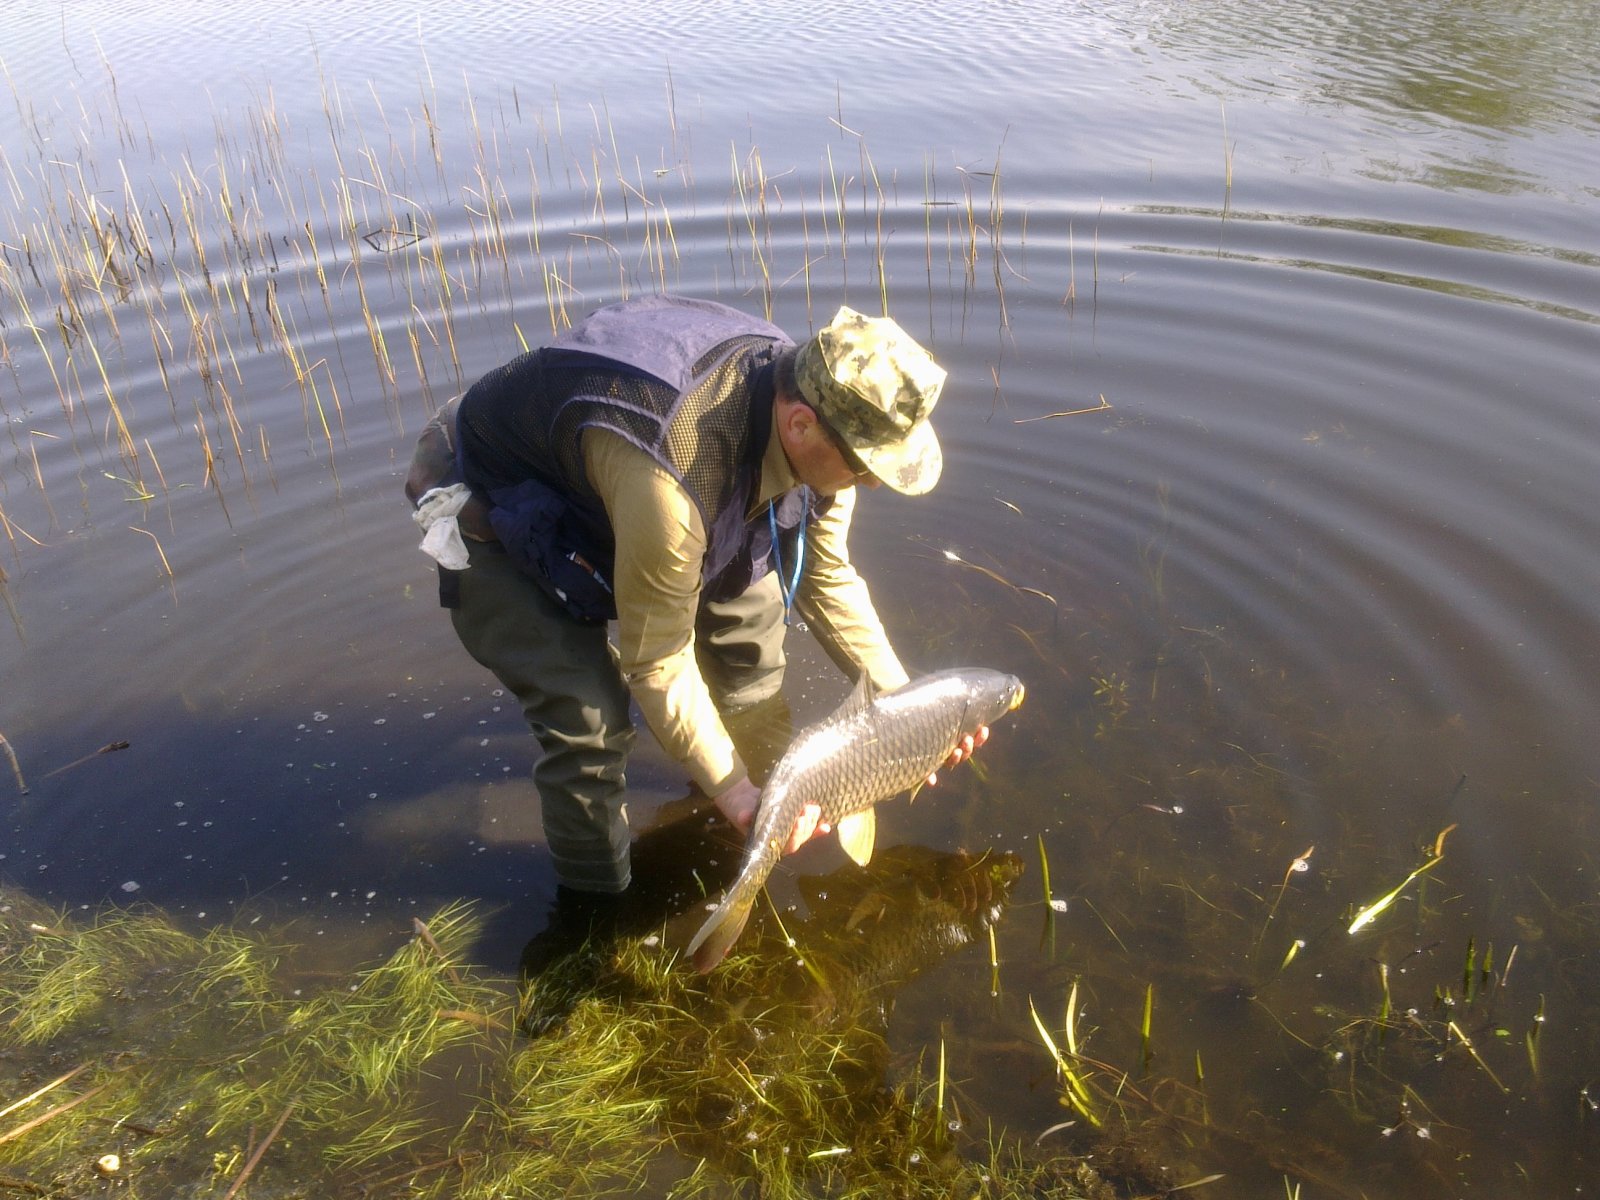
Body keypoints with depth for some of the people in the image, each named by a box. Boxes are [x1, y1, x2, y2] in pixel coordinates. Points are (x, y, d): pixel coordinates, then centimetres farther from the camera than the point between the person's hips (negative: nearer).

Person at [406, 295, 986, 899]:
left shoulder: (807, 397, -19)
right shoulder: (671, 473, -44)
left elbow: (825, 576, -4)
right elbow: (656, 665, -30)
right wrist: (737, 795, -25)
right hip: (491, 506, -7)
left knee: (749, 603, 3)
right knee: (590, 720, -17)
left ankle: (766, 774, 29)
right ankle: (598, 903, 8)